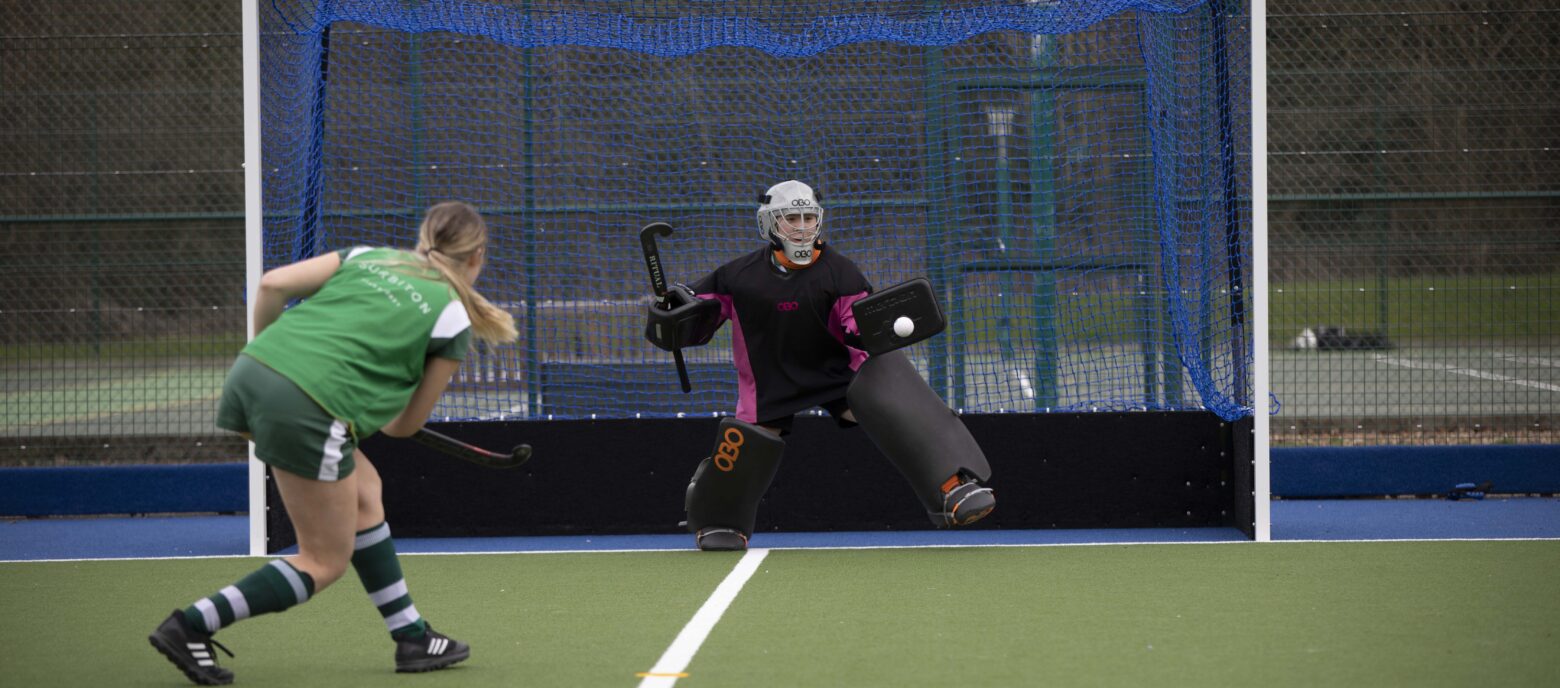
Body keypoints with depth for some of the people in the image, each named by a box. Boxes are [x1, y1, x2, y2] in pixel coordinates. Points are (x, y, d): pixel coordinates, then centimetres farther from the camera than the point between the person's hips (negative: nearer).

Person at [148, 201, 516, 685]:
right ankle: (191, 627, 1)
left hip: (252, 372, 7)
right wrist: (371, 419, 35)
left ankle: (412, 638, 30)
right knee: (325, 563, 9)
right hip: (309, 409, -7)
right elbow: (408, 423, 14)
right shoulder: (453, 318, 9)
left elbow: (273, 284, 10)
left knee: (362, 491, 24)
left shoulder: (369, 257, 21)